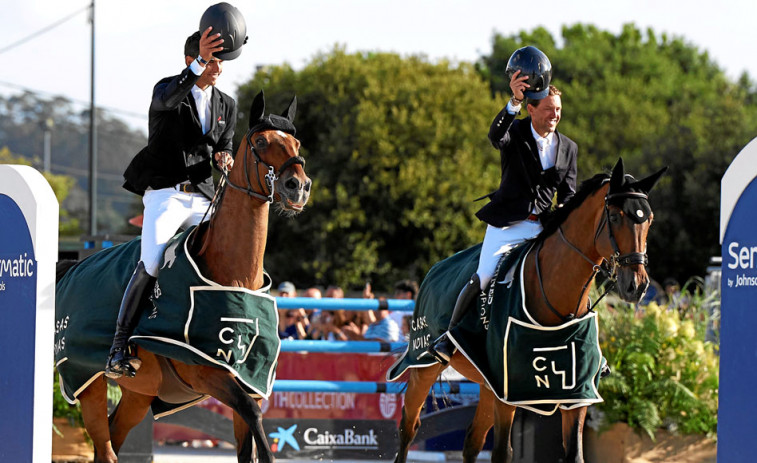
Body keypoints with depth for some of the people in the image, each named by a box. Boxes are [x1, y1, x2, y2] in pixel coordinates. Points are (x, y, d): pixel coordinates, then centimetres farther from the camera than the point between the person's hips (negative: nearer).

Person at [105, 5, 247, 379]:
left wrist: (223, 157, -1)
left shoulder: (226, 105, 18)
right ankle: (119, 350, -22)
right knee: (150, 266, -22)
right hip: (165, 193, -6)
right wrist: (200, 62, -37)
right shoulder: (167, 89, 1)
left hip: (203, 200, 6)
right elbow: (169, 99, -25)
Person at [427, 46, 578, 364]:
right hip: (507, 224, -3)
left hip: (544, 227, 3)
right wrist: (514, 102, -40)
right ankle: (449, 335, 2)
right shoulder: (516, 134, 0)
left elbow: (568, 194, 13)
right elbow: (495, 136, -25)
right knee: (483, 279, -18)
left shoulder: (568, 148, 11)